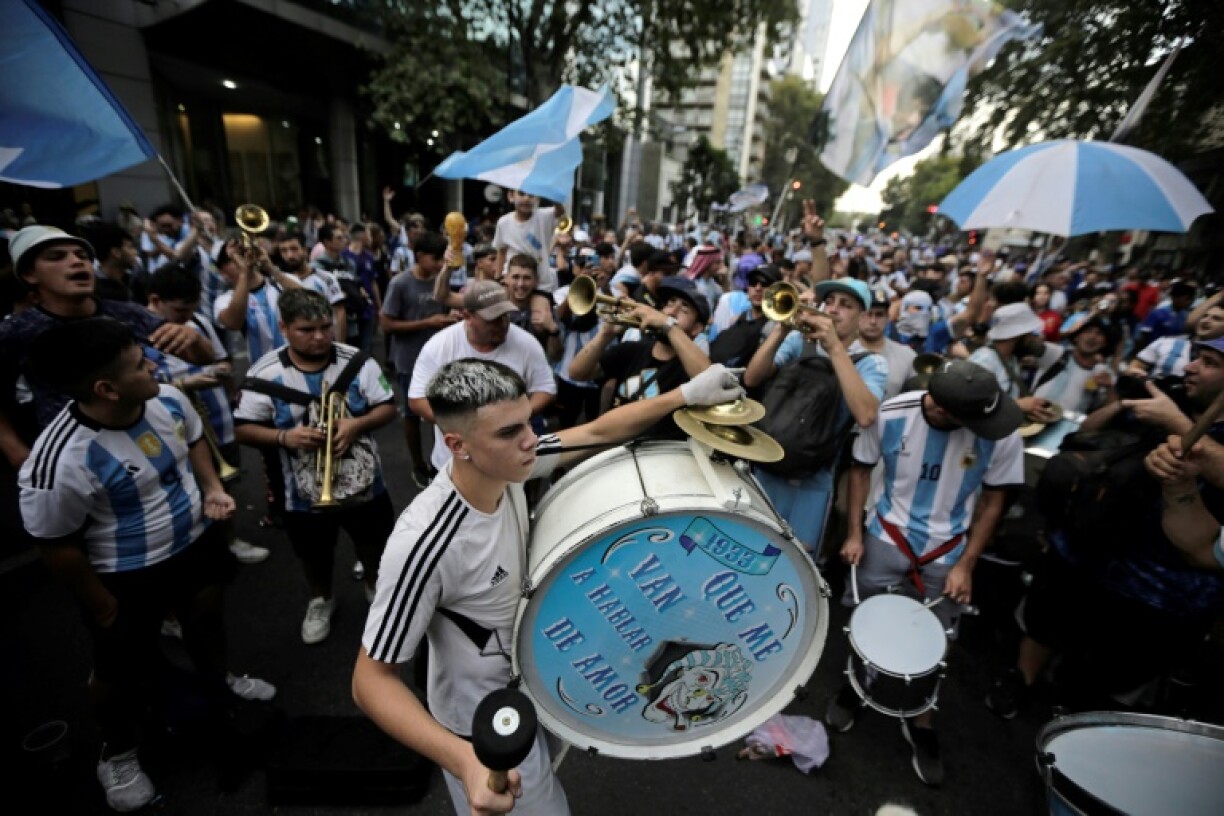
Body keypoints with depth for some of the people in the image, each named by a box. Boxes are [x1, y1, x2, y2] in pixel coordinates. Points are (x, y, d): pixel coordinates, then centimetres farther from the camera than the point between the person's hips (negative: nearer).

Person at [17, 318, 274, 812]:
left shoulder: (167, 399, -16)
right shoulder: (61, 462, -34)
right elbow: (56, 547, -20)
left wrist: (212, 489, -7)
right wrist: (102, 606, -9)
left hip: (195, 543, 6)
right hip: (127, 579, -5)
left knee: (206, 616, 28)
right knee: (124, 669, 17)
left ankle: (218, 681, 59)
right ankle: (117, 753, 48)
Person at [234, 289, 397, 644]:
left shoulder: (358, 362, -13)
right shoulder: (265, 374, -14)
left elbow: (388, 407, -8)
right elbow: (244, 429, -7)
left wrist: (357, 424, -26)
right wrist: (285, 436, -26)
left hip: (364, 483, 0)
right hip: (306, 492, 0)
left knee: (374, 543, 22)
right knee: (314, 555, 23)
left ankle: (375, 585, 52)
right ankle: (320, 601, 53)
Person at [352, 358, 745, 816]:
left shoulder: (502, 463, -18)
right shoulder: (424, 543, -37)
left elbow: (597, 433, -9)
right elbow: (372, 679, -27)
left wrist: (686, 394, -19)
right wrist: (465, 760, -40)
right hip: (487, 729, -6)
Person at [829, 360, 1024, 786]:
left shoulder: (1002, 435, -20)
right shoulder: (890, 415, -20)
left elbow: (993, 499, -4)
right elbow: (861, 468, -4)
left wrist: (966, 564, -7)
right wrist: (854, 533, -7)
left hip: (946, 553, 0)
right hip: (885, 538, 0)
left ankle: (921, 723, 39)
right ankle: (855, 684, 43)